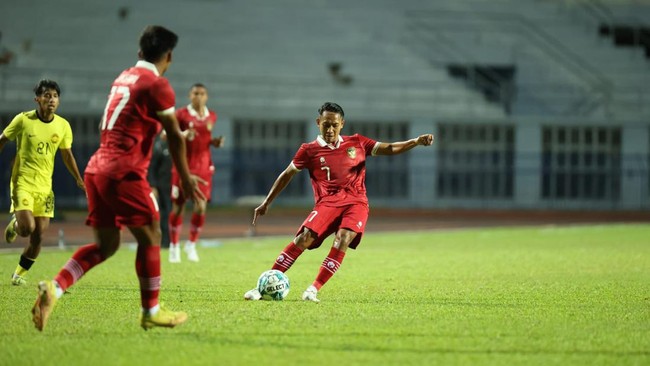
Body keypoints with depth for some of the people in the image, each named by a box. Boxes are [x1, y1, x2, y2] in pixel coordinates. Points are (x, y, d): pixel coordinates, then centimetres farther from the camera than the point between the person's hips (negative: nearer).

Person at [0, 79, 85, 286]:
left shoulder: (63, 126, 2)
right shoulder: (23, 120, -9)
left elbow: (67, 155, 14)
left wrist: (79, 179, 8)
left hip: (44, 186, 4)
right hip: (22, 182, -4)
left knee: (38, 236, 0)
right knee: (27, 228, -19)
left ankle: (19, 274, 18)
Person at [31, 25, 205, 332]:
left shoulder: (123, 78, 18)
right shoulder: (157, 85, -7)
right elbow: (175, 137, -6)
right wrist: (185, 179, 2)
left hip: (97, 168, 8)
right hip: (123, 172, -8)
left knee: (106, 245, 10)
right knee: (150, 237, 3)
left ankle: (54, 288, -6)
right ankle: (151, 312, 6)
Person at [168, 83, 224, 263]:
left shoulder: (211, 116, 7)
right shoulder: (181, 114, -6)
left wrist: (215, 142, 1)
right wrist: (183, 135, -26)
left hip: (203, 167, 3)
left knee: (201, 207, -8)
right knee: (178, 207, 2)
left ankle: (191, 245, 11)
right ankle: (174, 246, 18)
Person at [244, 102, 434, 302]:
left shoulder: (357, 143, 11)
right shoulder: (309, 150, 6)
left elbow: (389, 149, 12)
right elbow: (287, 175, 15)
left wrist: (416, 141, -3)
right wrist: (266, 203, 15)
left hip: (356, 202, 1)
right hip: (327, 202, -1)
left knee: (343, 239, -27)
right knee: (305, 238, -23)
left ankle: (313, 290, -24)